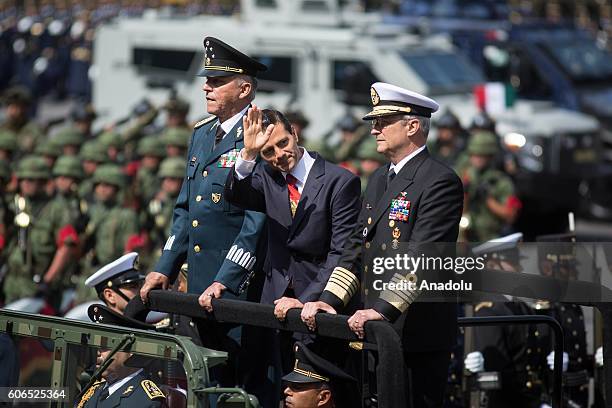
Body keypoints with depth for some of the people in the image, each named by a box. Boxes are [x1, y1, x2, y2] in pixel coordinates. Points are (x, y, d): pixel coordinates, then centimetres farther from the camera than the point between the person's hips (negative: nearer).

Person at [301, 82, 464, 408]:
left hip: (418, 335, -8)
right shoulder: (379, 179, 19)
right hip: (378, 332, 8)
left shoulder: (440, 182, -11)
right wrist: (329, 300, 3)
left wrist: (383, 309, -26)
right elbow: (357, 247, 16)